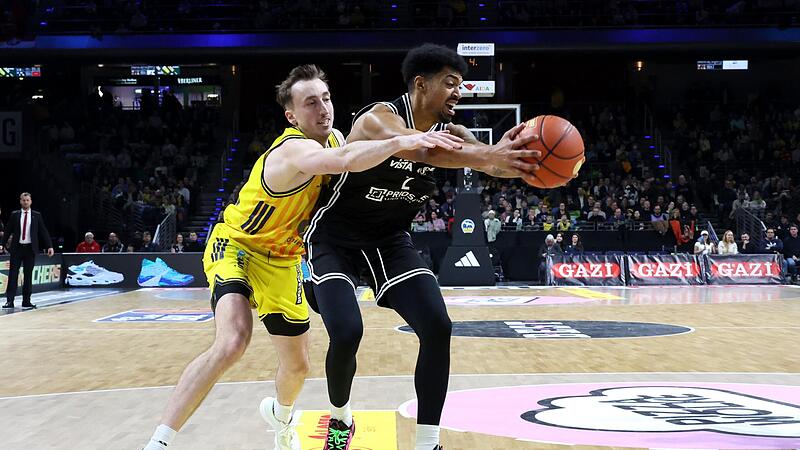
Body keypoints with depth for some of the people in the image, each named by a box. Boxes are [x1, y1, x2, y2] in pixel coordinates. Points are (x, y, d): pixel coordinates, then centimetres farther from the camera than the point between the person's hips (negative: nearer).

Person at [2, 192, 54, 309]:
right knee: (13, 274, -1)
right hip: (16, 248, 0)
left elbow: (43, 232, 4)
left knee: (28, 275, 3)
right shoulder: (15, 215, 6)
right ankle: (10, 301, 1)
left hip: (30, 248, 0)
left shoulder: (36, 216, 5)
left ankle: (26, 301, 9)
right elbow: (8, 231, 7)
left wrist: (49, 246, -4)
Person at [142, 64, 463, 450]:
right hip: (236, 246, -7)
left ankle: (280, 418, 47)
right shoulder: (294, 149, -31)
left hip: (282, 261, 7)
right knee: (233, 342, -32)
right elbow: (344, 162, -53)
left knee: (297, 366, 11)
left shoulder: (334, 138, -4)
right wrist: (401, 141, -55)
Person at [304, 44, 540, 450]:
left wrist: (509, 154, -44)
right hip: (335, 237, -5)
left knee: (437, 328, -10)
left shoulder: (450, 132, -3)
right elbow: (419, 148, -46)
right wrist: (484, 157, -61)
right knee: (346, 334, -20)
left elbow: (490, 162, -19)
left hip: (390, 240, 6)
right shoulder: (378, 117, -24)